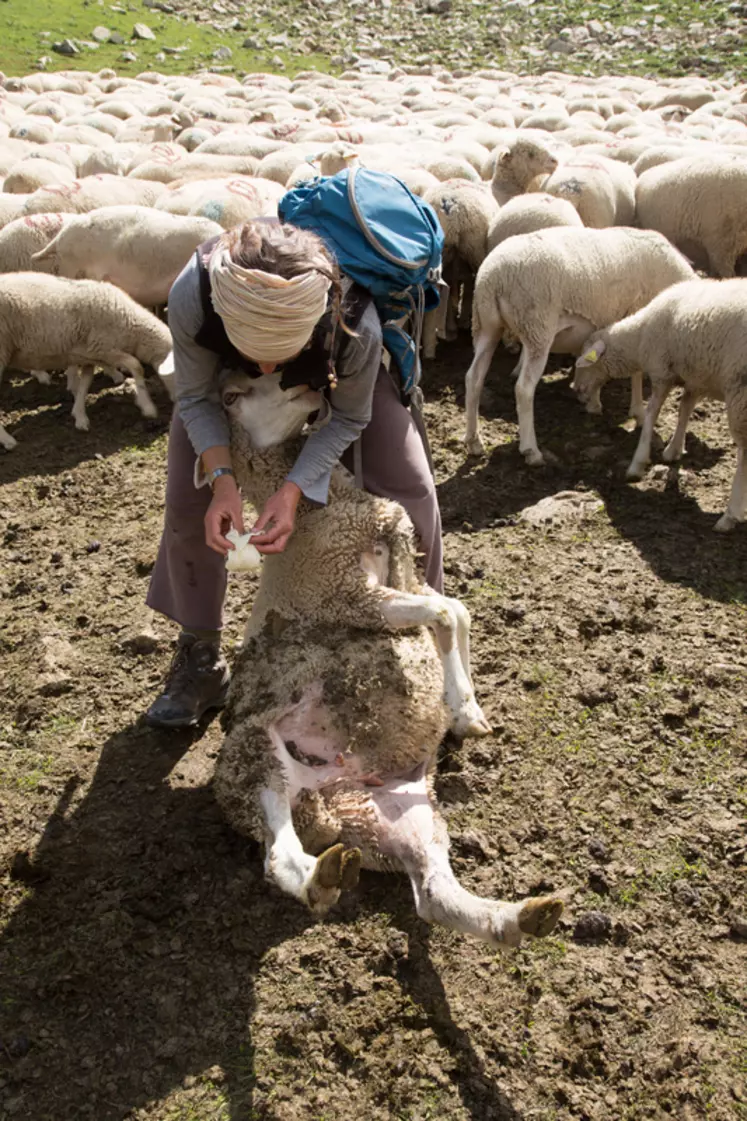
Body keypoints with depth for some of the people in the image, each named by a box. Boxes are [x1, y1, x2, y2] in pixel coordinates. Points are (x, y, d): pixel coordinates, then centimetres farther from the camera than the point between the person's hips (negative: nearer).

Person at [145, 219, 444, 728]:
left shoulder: (355, 324, -44)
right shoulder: (191, 298, -42)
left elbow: (348, 418, -23)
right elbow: (197, 399, -22)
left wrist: (294, 491, -37)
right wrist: (221, 478, -39)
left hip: (334, 371, -1)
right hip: (225, 373, 1)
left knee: (409, 487, -9)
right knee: (188, 500, -4)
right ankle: (200, 659, 16)